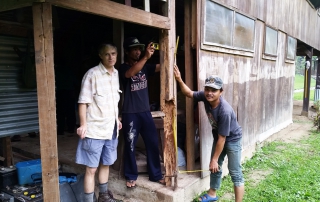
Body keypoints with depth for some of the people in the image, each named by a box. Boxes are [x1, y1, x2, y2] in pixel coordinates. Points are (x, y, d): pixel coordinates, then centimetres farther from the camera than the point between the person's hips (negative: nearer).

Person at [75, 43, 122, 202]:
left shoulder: (116, 74, 9)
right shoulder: (92, 74, -13)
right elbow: (83, 101, -14)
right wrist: (83, 124, -21)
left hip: (111, 128, 7)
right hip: (95, 129, -7)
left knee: (105, 164, 20)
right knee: (91, 168, 1)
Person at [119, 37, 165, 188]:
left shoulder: (145, 67, 10)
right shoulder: (123, 68, -5)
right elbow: (130, 73, -27)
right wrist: (146, 57, -34)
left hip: (145, 112, 5)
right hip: (130, 113, -4)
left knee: (153, 143, 8)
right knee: (130, 146, 6)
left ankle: (155, 175, 22)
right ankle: (131, 176, 22)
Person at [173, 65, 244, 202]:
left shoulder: (225, 111, -37)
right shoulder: (205, 97, -20)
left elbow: (222, 138, -29)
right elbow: (189, 93, 0)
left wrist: (214, 159, -21)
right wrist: (179, 80, -17)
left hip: (232, 139, -7)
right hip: (218, 136, 7)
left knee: (235, 172, -1)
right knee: (215, 168, 19)